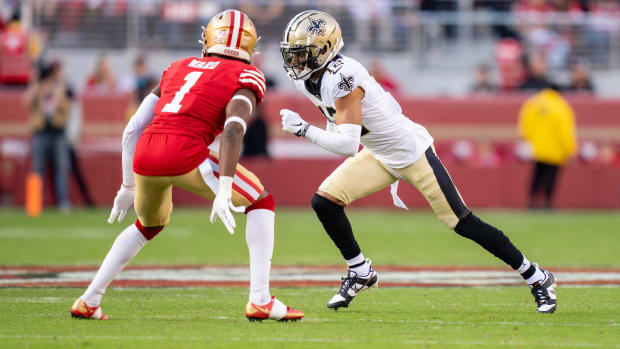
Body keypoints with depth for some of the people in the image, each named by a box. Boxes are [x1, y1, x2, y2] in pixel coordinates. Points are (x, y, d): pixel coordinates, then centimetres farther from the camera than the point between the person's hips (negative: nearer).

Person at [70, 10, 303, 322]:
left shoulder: (178, 68, 27)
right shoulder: (244, 77, 11)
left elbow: (132, 129, 26)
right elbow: (232, 131, -9)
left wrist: (128, 186, 33)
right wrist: (224, 191, -16)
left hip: (145, 155, 6)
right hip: (185, 153, -6)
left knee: (150, 224, 34)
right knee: (261, 203, 14)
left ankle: (88, 302, 31)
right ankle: (260, 301, 3)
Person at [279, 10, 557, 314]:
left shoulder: (341, 78, -30)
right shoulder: (305, 79, -3)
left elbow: (347, 144, -35)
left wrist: (304, 130, -33)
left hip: (411, 150, -8)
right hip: (378, 157, 8)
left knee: (461, 222, -5)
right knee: (324, 201, -6)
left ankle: (536, 277, 6)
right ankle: (360, 273, 13)